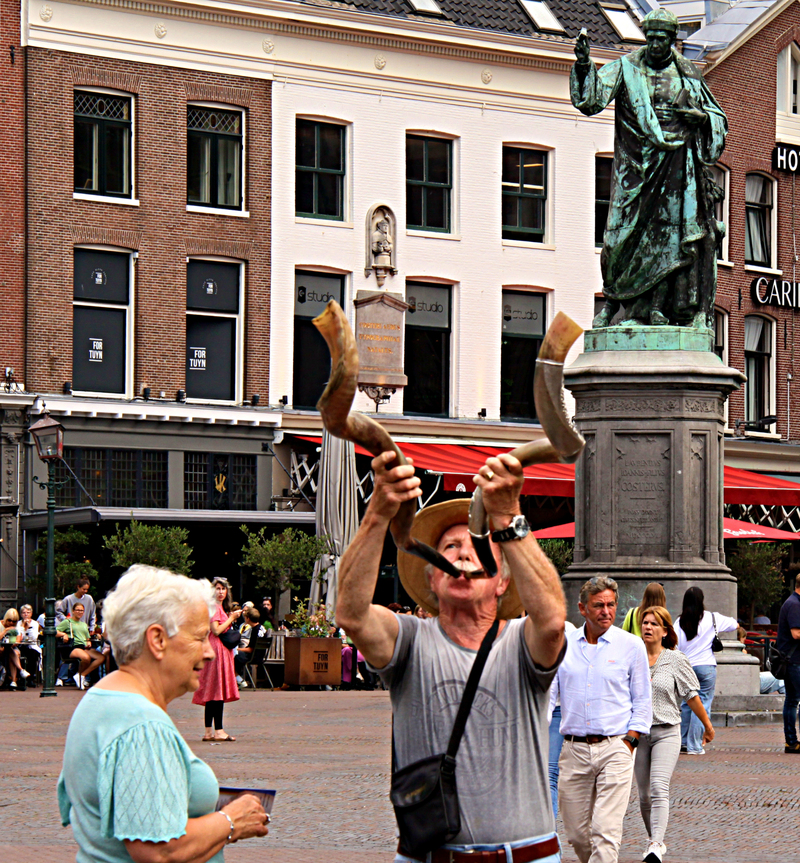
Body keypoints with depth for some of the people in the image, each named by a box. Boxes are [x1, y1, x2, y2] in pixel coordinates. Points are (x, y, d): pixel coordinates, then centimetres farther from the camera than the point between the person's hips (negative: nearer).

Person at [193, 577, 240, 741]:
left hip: (223, 650, 10)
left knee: (212, 693, 9)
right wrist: (231, 618, -7)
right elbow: (216, 630, -17)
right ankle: (218, 730, -14)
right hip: (217, 649, -10)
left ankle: (209, 731, 9)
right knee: (218, 691, -12)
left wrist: (232, 619, 12)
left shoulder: (222, 608, 19)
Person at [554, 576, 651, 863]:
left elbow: (642, 701, 7)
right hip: (573, 750, 3)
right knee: (577, 834, 6)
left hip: (614, 749, -3)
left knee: (606, 832, -13)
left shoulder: (631, 646, 3)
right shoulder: (563, 643, 8)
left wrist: (629, 742, -3)